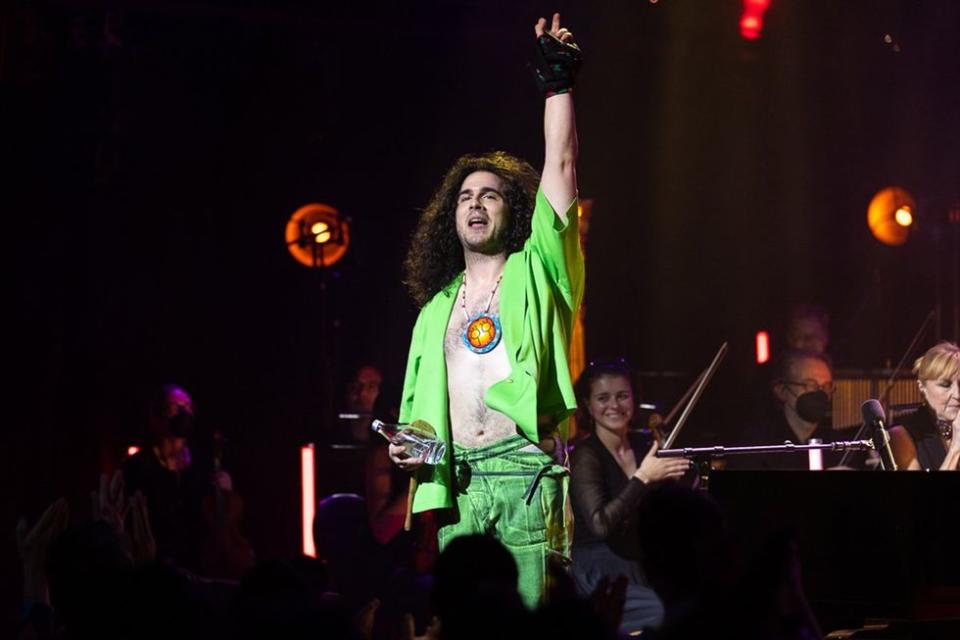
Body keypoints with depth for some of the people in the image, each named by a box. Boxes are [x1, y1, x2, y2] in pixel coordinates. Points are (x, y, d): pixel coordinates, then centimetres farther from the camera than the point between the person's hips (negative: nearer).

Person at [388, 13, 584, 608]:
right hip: (455, 482, 4)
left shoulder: (536, 270, 10)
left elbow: (561, 164, 2)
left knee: (529, 612, -10)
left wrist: (558, 82, 2)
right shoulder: (438, 308, 23)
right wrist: (407, 445, 6)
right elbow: (419, 404, 27)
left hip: (527, 473, -4)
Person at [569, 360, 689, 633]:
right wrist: (643, 477, -23)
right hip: (600, 574, -6)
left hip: (641, 568, 6)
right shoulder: (586, 457, -8)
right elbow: (600, 525, -23)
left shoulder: (642, 446, 9)